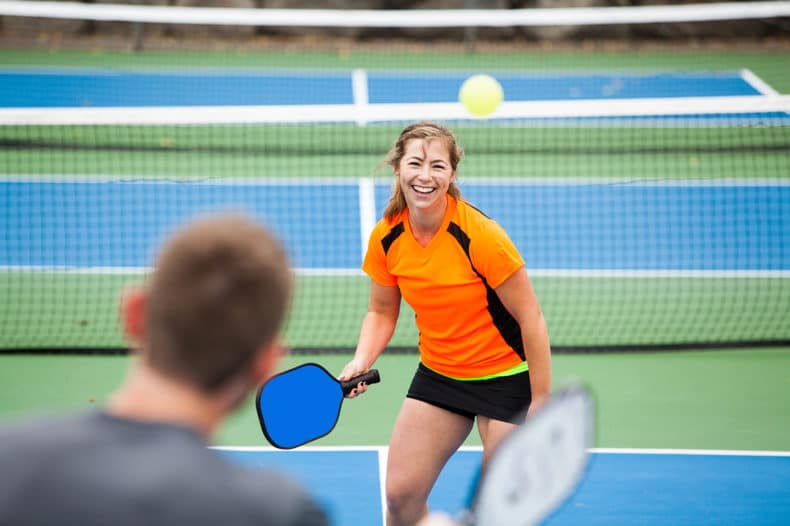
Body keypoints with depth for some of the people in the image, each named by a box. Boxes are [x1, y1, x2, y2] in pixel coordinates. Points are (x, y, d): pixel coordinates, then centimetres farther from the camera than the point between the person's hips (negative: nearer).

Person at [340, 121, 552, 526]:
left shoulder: (479, 235, -24)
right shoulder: (386, 238, -8)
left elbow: (531, 319, -18)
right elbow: (381, 312, 8)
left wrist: (540, 405, -16)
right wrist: (362, 360, -12)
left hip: (505, 377, -5)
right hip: (437, 374, 5)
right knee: (400, 493, -1)